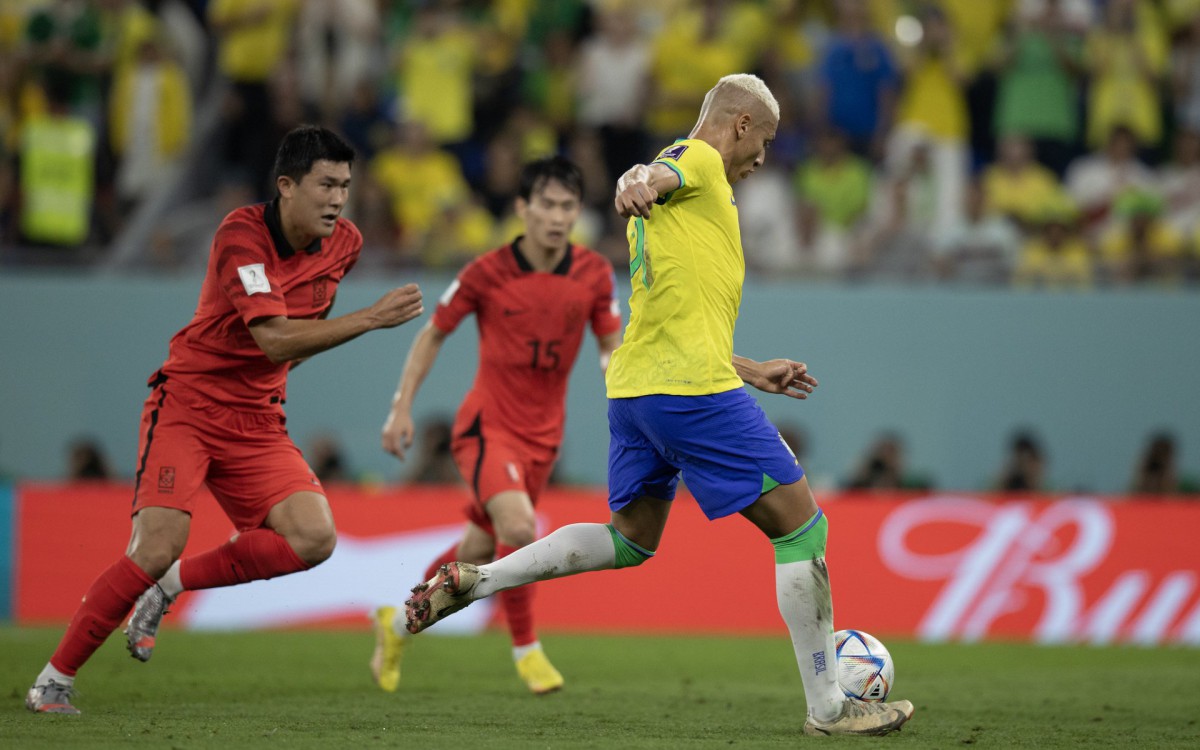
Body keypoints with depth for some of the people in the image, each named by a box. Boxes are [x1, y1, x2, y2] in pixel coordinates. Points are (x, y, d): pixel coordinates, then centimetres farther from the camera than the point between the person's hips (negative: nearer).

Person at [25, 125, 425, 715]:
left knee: (313, 538, -17)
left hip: (257, 419, 6)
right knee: (157, 548, -20)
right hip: (186, 405, -6)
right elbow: (275, 339, -30)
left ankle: (171, 584, 3)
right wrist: (372, 318, -34)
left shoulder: (344, 244, 0)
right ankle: (53, 680, -5)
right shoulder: (241, 235, -20)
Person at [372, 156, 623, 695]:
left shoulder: (593, 273, -4)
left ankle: (399, 622, 39)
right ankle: (526, 649, -12)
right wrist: (402, 408, -2)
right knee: (519, 528, -28)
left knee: (480, 551, 14)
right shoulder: (487, 273, -11)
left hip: (542, 436, 4)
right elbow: (432, 334, 1)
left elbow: (611, 347, 5)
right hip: (486, 425, -4)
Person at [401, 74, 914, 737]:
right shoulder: (698, 160, -2)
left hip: (634, 385, 10)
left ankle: (471, 580, 12)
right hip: (693, 387, -10)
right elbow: (655, 176, -26)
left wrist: (751, 372, 35)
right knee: (800, 527, -3)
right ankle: (827, 708, -1)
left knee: (630, 541, 23)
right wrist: (638, 184, -50)